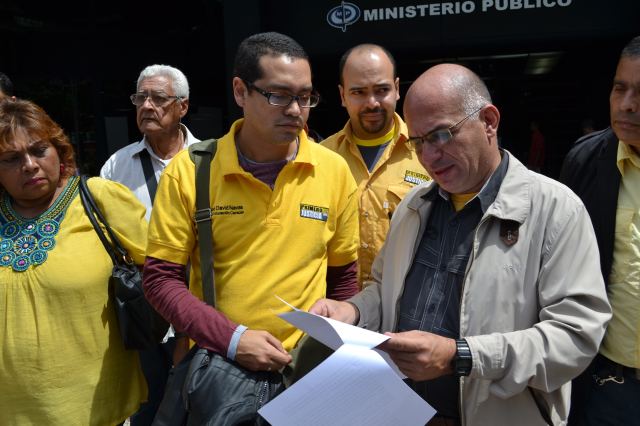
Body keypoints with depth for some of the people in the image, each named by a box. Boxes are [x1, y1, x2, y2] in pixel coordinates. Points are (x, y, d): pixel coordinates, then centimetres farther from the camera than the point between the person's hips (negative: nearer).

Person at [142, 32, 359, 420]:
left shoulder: (335, 170, -5)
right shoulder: (189, 171, -9)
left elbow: (343, 277, 4)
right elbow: (162, 278, -7)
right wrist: (230, 339, -16)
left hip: (307, 368, 2)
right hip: (213, 365, -1)